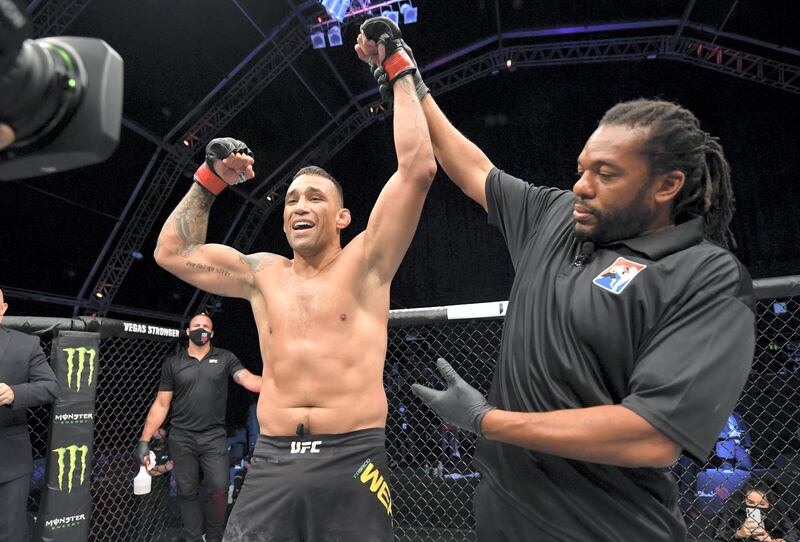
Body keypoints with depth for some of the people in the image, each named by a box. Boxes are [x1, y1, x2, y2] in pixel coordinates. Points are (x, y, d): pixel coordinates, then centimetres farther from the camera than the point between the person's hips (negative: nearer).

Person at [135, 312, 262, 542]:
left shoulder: (225, 358, 1)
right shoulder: (172, 363, 4)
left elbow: (248, 380, -13)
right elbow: (161, 404, 5)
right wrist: (144, 439, -1)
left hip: (214, 437, -1)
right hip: (181, 438, 1)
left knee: (219, 490, 0)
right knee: (186, 492, 8)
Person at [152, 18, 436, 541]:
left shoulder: (365, 263, 0)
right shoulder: (263, 273, 11)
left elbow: (418, 169, -9)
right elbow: (173, 252, 17)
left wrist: (399, 70, -2)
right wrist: (210, 180, 11)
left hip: (352, 460, -3)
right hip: (271, 461, 3)